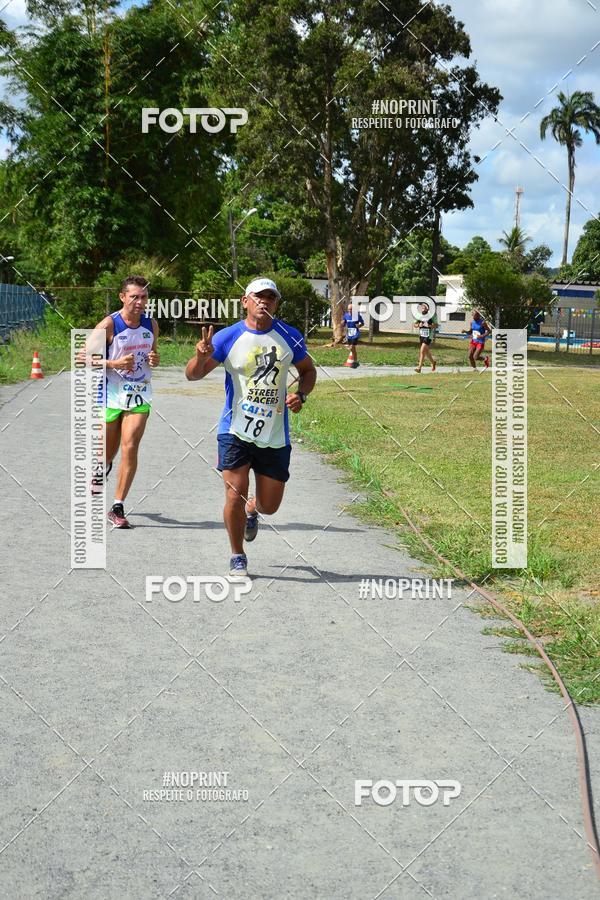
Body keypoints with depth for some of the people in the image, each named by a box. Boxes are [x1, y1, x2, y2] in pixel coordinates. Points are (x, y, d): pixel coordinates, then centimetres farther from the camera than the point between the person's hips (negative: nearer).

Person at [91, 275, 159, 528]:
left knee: (130, 448, -12)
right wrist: (115, 363, -22)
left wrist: (154, 360, -4)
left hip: (140, 396, 2)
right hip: (111, 395, -2)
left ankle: (117, 508, -7)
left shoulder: (151, 325, 2)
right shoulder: (109, 325, -12)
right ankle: (100, 471, 50)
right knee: (108, 452, 12)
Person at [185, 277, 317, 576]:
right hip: (235, 431, -2)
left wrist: (300, 395, -5)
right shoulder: (228, 337, -6)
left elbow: (308, 371, 15)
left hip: (274, 436, 2)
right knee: (235, 496, -8)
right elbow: (192, 375, -4)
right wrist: (201, 357, -26)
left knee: (269, 505, 8)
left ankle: (251, 510, 46)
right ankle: (237, 557, 15)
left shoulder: (289, 336, 1)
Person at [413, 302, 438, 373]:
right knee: (426, 351, 19)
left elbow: (436, 325, -9)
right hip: (422, 335, 6)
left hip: (429, 336, -6)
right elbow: (414, 325, 6)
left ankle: (419, 367, -14)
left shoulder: (432, 316, -9)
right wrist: (418, 325, -16)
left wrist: (429, 325, -26)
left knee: (422, 351, -15)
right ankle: (433, 362, 43)